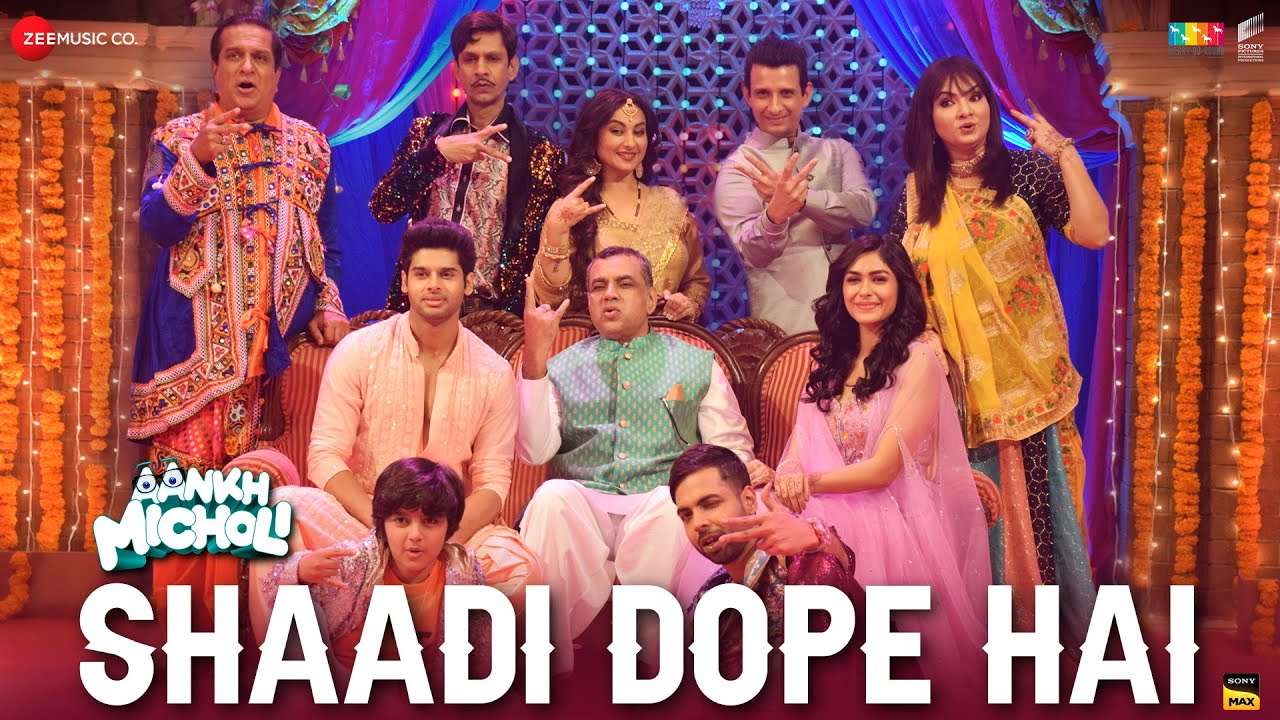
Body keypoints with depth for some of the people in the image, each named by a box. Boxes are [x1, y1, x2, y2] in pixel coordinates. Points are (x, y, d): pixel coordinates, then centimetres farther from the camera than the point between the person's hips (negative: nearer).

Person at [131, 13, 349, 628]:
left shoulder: (308, 145, 13)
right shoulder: (178, 138, 6)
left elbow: (323, 239, 19)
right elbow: (157, 223, -9)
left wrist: (328, 304, 6)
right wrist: (200, 158, -22)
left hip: (276, 344, 2)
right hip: (193, 342, -1)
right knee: (184, 474, -7)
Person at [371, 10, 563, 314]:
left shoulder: (540, 153, -1)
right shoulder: (428, 131, 8)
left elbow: (542, 250, -1)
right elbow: (382, 209, -2)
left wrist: (524, 319, -14)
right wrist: (436, 151, -14)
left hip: (492, 310, -2)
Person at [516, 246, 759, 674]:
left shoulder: (697, 364, 20)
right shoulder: (563, 367, 20)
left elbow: (731, 448, 14)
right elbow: (534, 450, 3)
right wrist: (535, 356, -3)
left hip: (662, 504, -1)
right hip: (583, 503, 1)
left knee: (672, 503, -37)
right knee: (552, 496, -34)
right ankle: (548, 667, -27)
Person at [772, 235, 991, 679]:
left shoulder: (917, 362, -7)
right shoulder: (830, 359, 13)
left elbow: (883, 468, -12)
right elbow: (801, 443, 5)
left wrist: (810, 482, -13)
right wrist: (790, 474, -17)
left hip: (892, 521, -5)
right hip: (832, 513, 5)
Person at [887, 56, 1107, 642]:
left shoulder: (1027, 172, 0)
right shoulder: (918, 192, 6)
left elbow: (1093, 233, -13)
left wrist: (1065, 154, -12)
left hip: (1026, 369, -1)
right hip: (957, 373, 1)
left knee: (1034, 497, 3)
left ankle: (1062, 616, 19)